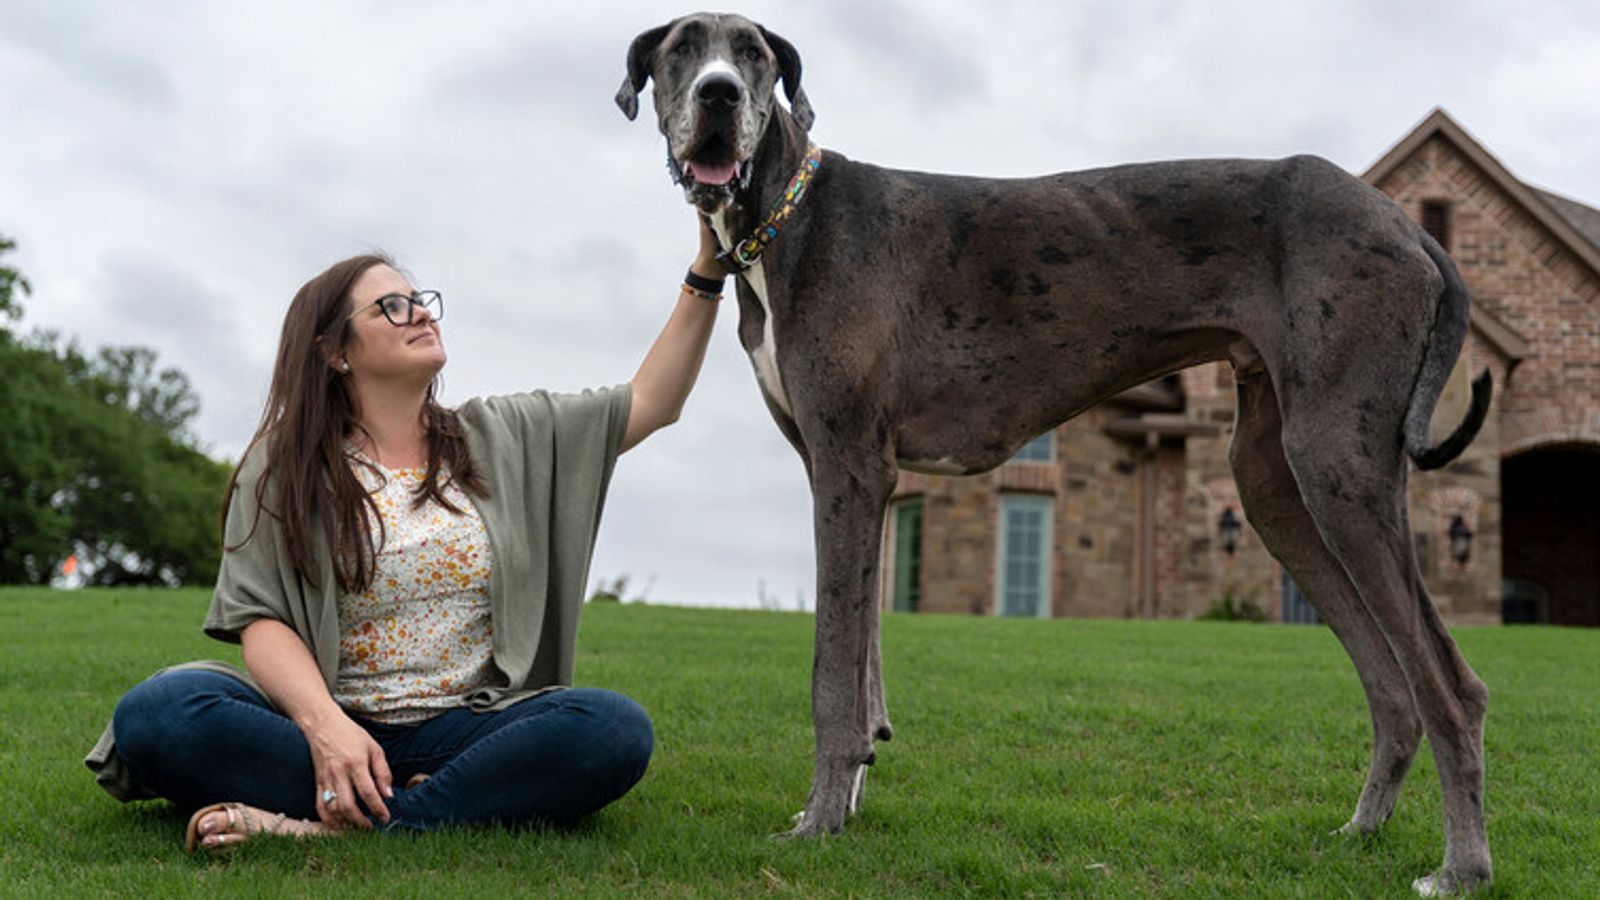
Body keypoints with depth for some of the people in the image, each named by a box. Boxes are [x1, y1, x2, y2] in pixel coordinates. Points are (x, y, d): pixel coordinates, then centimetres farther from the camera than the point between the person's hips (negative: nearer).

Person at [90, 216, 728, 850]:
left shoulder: (500, 439, 15)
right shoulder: (282, 471, 7)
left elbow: (652, 402, 14)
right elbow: (262, 622, -4)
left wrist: (706, 272, 5)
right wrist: (325, 725, -25)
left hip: (469, 729, 2)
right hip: (331, 727, -1)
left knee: (616, 729, -30)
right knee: (159, 710, -30)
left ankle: (334, 827, -30)